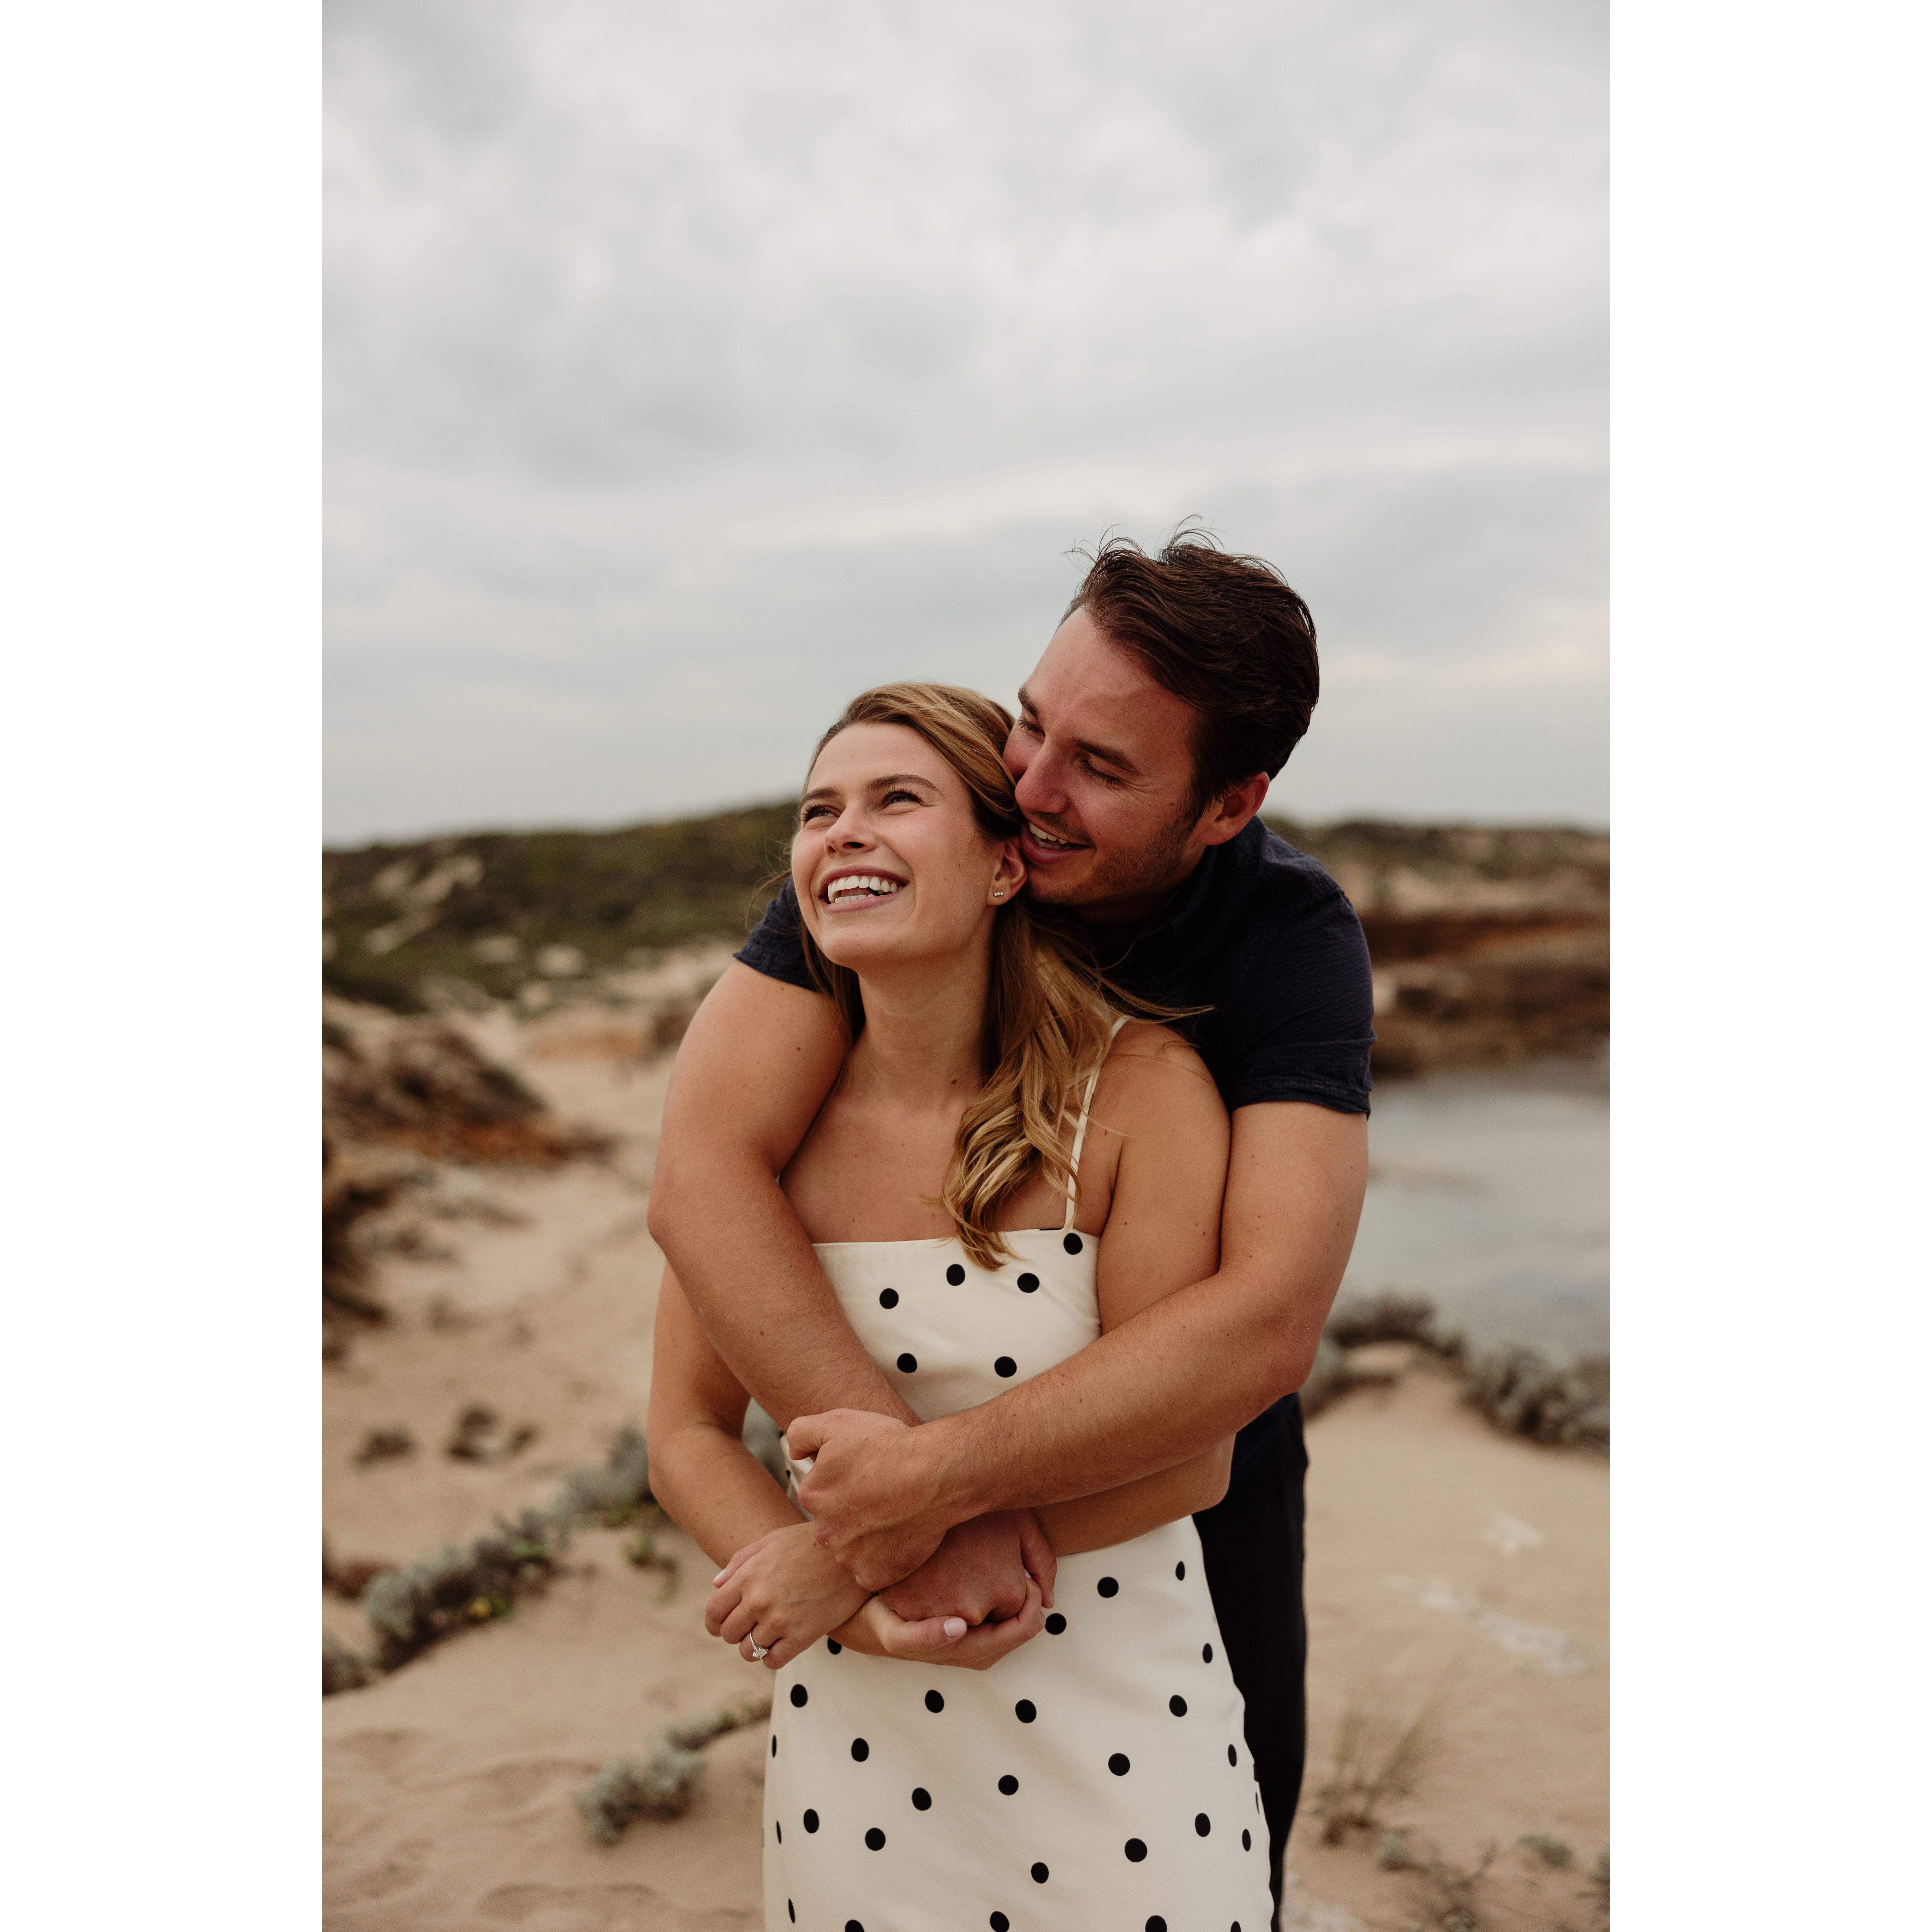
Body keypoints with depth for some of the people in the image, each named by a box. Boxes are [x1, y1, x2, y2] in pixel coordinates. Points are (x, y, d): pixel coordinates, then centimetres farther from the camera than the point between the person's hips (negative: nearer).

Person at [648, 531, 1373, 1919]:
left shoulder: (1295, 938, -26)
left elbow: (1271, 1321, -37)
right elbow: (704, 1177, -32)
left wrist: (939, 1479, -42)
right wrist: (906, 1478, -38)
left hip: (1198, 1433, 0)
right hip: (918, 1397, 1)